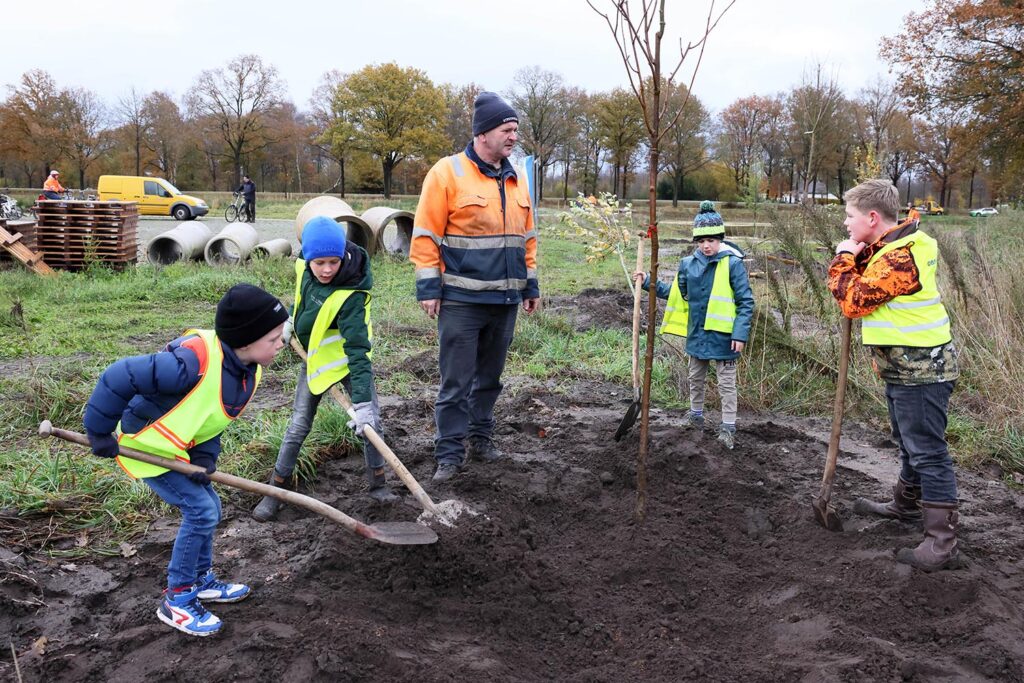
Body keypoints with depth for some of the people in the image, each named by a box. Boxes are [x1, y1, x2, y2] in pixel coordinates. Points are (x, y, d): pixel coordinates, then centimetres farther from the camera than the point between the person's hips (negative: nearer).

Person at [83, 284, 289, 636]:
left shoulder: (248, 368, -8)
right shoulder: (193, 361, -37)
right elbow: (118, 378, -33)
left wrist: (205, 457, -9)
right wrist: (100, 432, -23)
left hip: (178, 448, 9)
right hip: (145, 448, -9)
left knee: (208, 509, 14)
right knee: (201, 511, -11)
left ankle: (202, 580, 34)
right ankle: (177, 600, 5)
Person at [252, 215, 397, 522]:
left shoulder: (350, 296, -33)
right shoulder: (304, 267, -16)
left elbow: (357, 349, -37)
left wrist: (362, 402, -42)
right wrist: (291, 321, 6)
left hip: (349, 359, -4)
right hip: (315, 359, 4)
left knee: (371, 421, -7)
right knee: (298, 427, 3)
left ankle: (378, 484, 15)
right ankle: (275, 491, 15)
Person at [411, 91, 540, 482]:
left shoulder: (516, 179, 12)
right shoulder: (448, 172, -7)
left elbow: (526, 237, 18)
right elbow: (426, 235, -8)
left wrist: (530, 285, 16)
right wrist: (428, 287, -11)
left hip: (505, 300, 6)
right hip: (460, 301, -6)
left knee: (490, 376, 16)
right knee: (456, 381, 0)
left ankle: (481, 437, 29)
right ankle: (450, 452, 9)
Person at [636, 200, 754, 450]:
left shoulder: (733, 263, -13)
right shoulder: (688, 263, 1)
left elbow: (745, 301, -11)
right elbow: (676, 293, 15)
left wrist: (741, 334, -17)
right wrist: (649, 283, 7)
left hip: (722, 335, -5)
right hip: (697, 333, 6)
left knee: (726, 383, 5)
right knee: (696, 378, 21)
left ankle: (728, 427, 13)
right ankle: (696, 416, 39)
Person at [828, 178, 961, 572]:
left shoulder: (899, 257, -23)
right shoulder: (889, 249, 10)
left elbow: (853, 300, -20)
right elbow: (867, 286, 16)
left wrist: (844, 259, -8)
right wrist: (855, 258, 0)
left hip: (920, 372, -11)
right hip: (904, 368, 11)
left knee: (927, 452, -7)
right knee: (909, 444, 25)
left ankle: (942, 545, -2)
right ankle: (905, 505, 44)